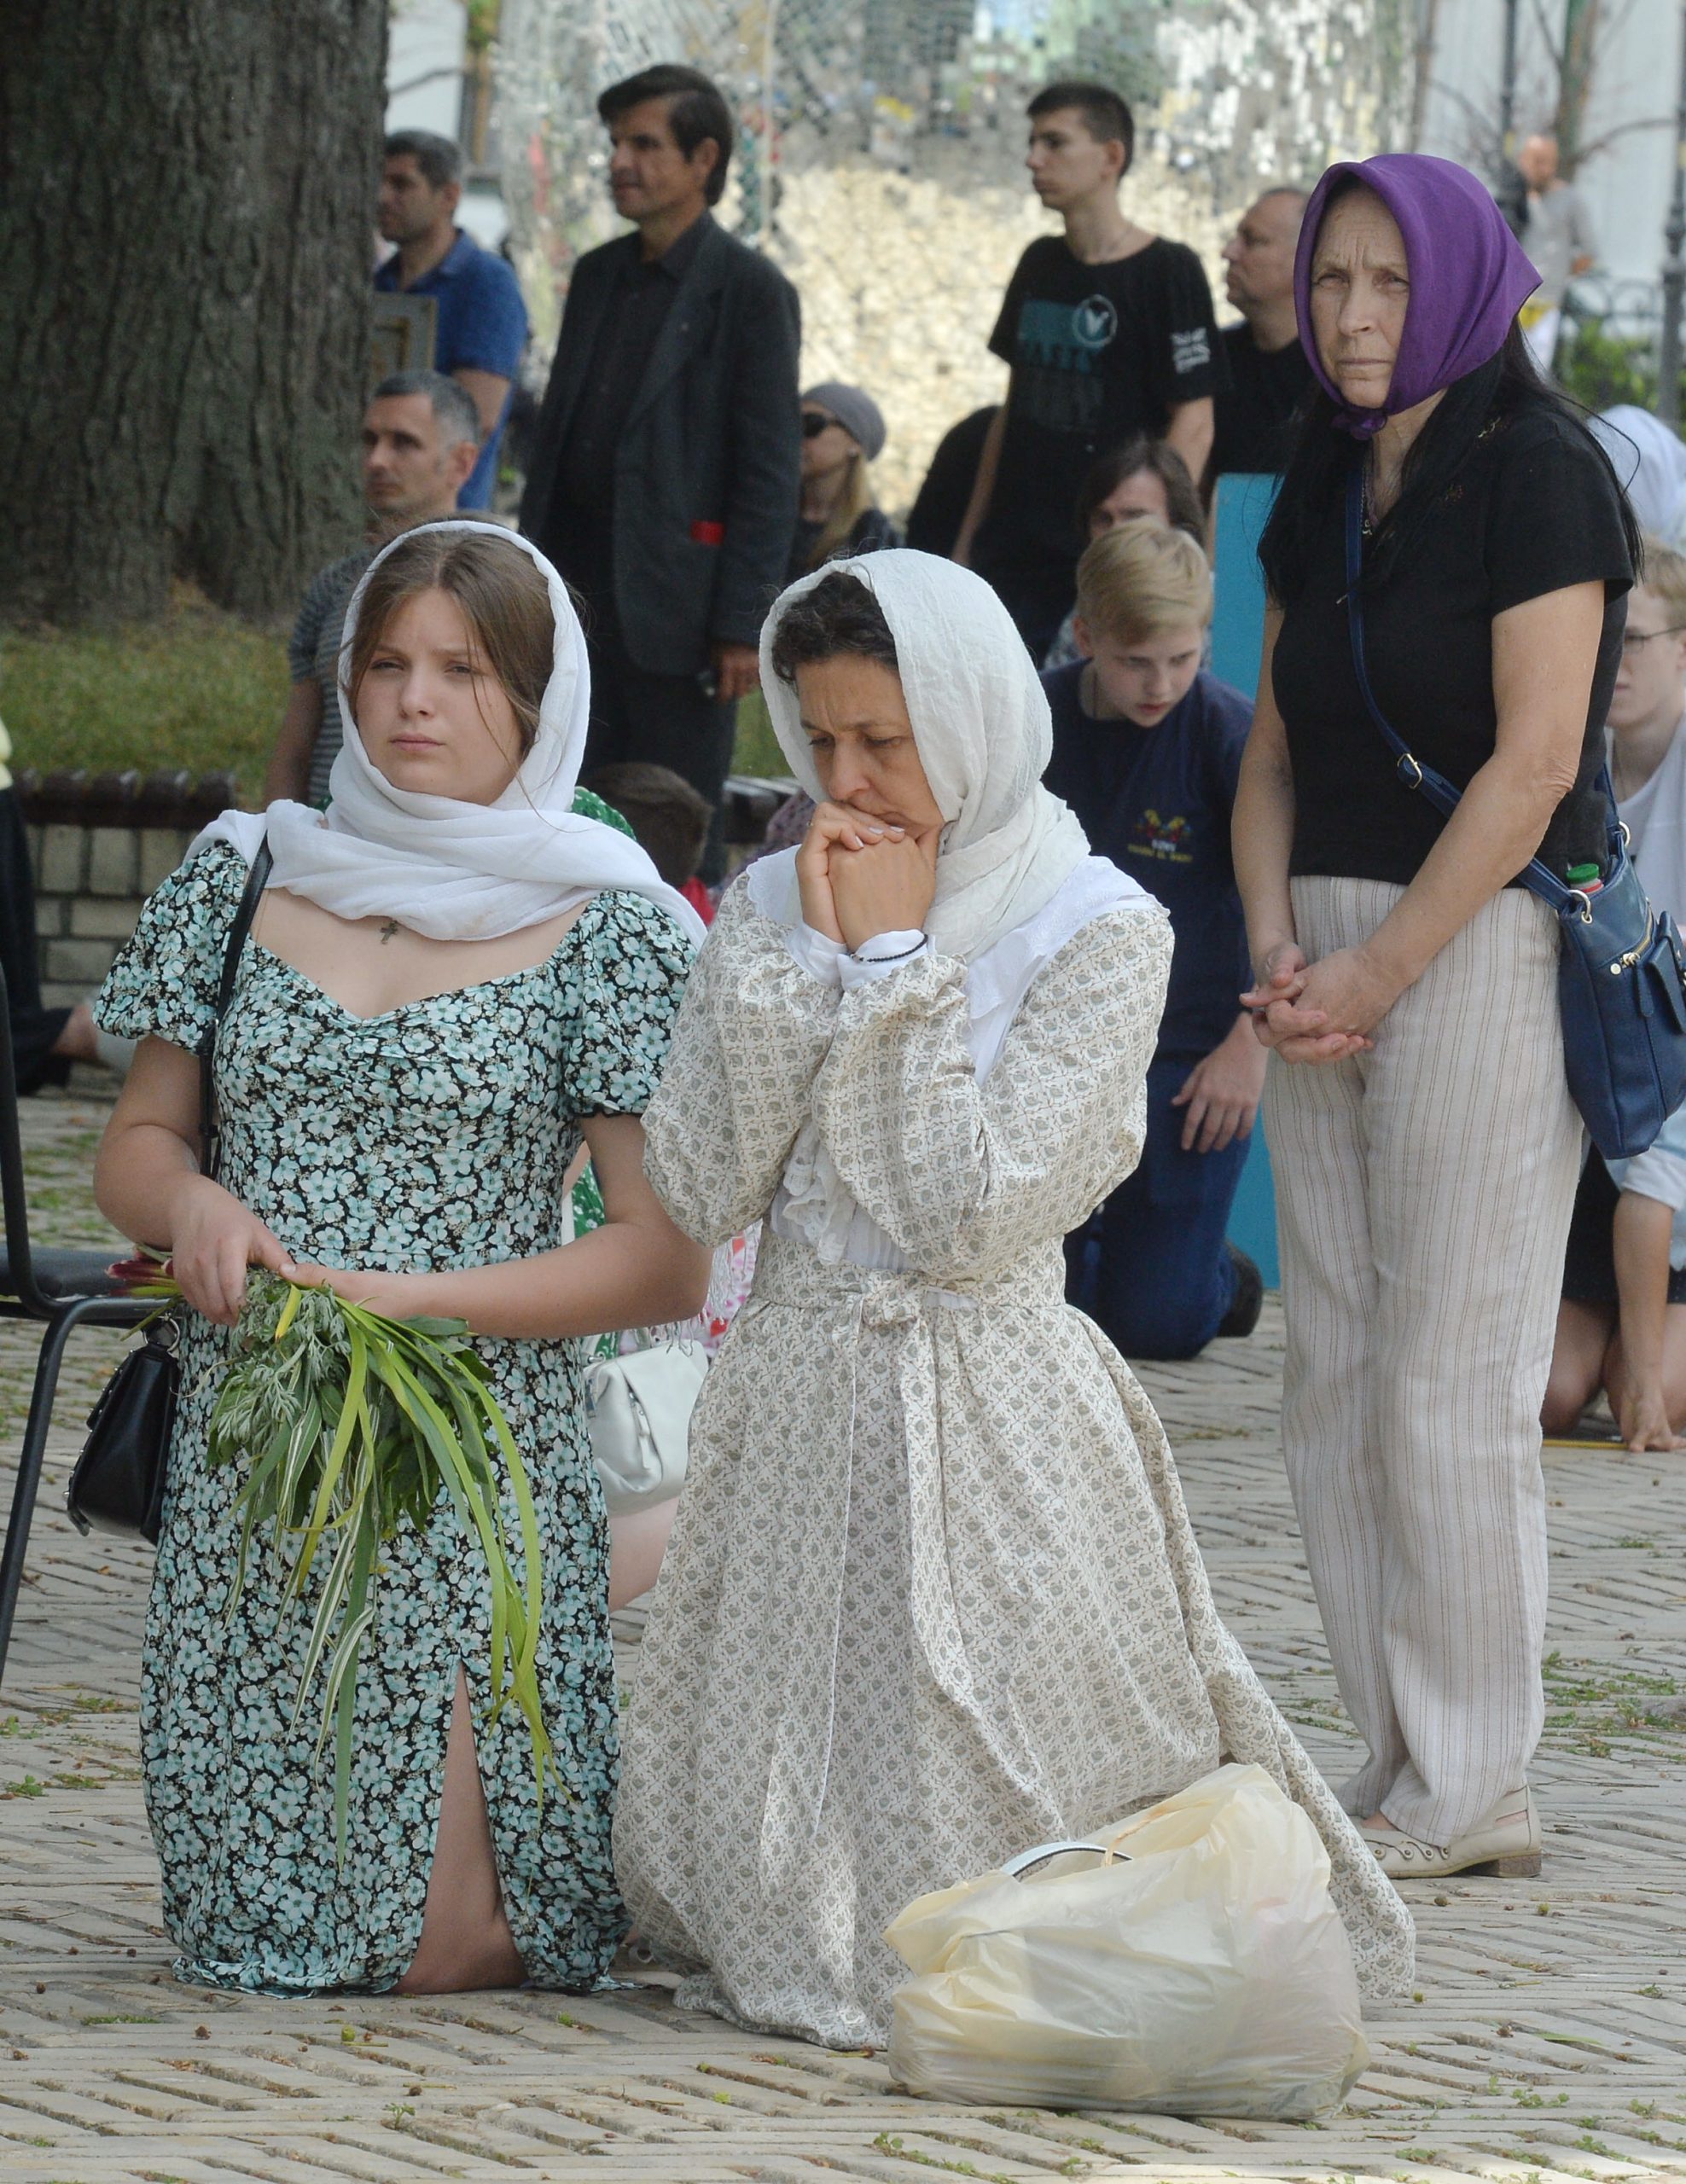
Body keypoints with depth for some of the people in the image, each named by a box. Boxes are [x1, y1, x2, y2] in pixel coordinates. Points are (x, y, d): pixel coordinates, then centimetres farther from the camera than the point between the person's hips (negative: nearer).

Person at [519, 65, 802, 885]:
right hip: (581, 589, 7)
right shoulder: (598, 277, 13)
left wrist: (742, 625, -14)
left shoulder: (749, 293, -7)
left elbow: (770, 471, -10)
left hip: (675, 602, -7)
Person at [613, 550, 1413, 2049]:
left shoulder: (1101, 932, -6)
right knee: (760, 1879, 3)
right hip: (795, 1408, 4)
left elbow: (969, 1216, -16)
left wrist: (896, 955, -12)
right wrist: (805, 956, -9)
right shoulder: (773, 906, 8)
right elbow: (701, 1193, -4)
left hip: (993, 1434, -4)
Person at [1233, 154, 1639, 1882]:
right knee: (1331, 1374, 5)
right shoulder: (1322, 490, 15)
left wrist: (1379, 972, -14)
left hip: (1482, 944, -8)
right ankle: (1396, 1764, 10)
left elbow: (1532, 763, -14)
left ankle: (1473, 1788, -1)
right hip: (1335, 959, 8)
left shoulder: (1538, 474, -8)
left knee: (1448, 1379, -7)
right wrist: (1275, 940, 0)